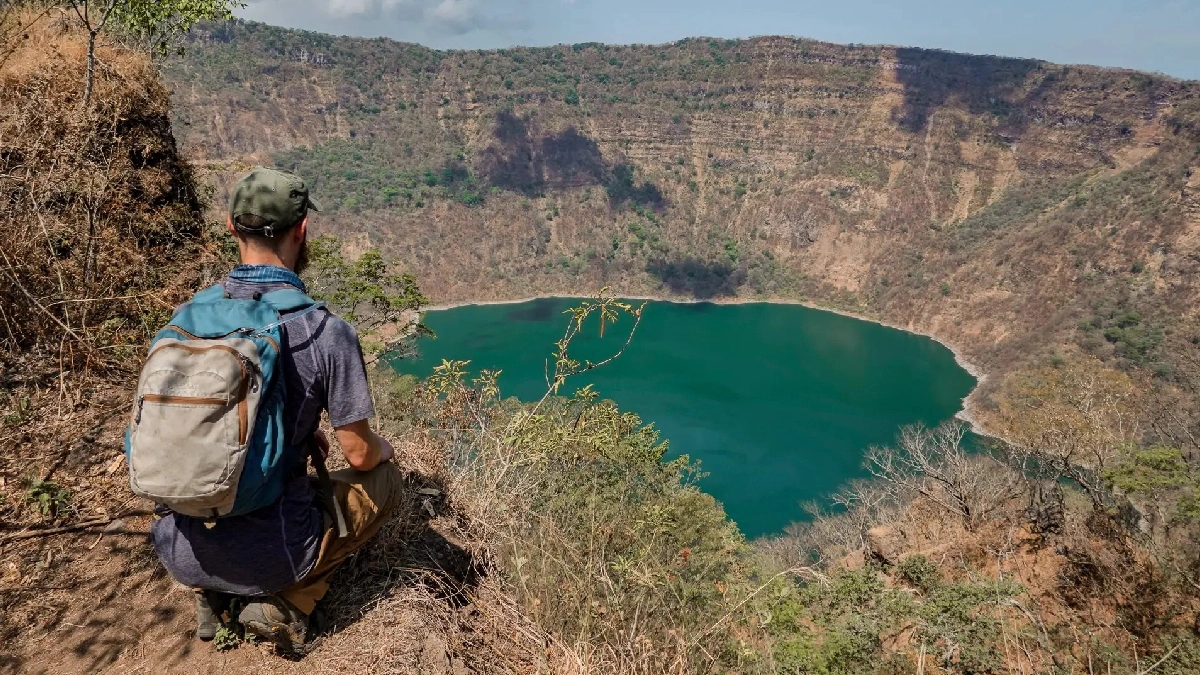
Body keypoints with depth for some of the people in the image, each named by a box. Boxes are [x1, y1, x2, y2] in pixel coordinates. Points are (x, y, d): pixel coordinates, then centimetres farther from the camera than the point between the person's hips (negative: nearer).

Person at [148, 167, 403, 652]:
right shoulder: (327, 332, -18)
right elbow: (360, 455, -10)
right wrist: (383, 447, 14)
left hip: (178, 552, 6)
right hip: (267, 555, -5)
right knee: (384, 479, 18)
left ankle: (211, 592, 16)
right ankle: (286, 603, 4)